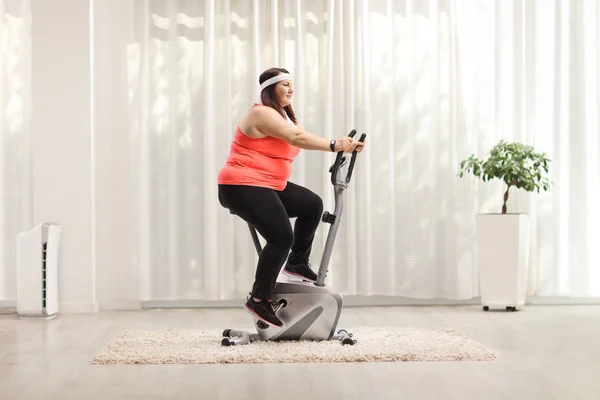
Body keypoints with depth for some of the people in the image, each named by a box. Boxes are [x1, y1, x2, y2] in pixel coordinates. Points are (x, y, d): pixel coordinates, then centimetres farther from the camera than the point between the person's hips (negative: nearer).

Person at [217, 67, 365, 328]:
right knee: (281, 237, -18)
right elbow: (298, 139, -27)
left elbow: (302, 137, 5)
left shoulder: (283, 115, 18)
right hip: (242, 187, -11)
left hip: (269, 186, 11)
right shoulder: (262, 113, -15)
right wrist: (334, 146, -34)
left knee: (312, 205, 10)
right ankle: (258, 300, -10)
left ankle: (297, 262, 19)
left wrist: (342, 145, -9)